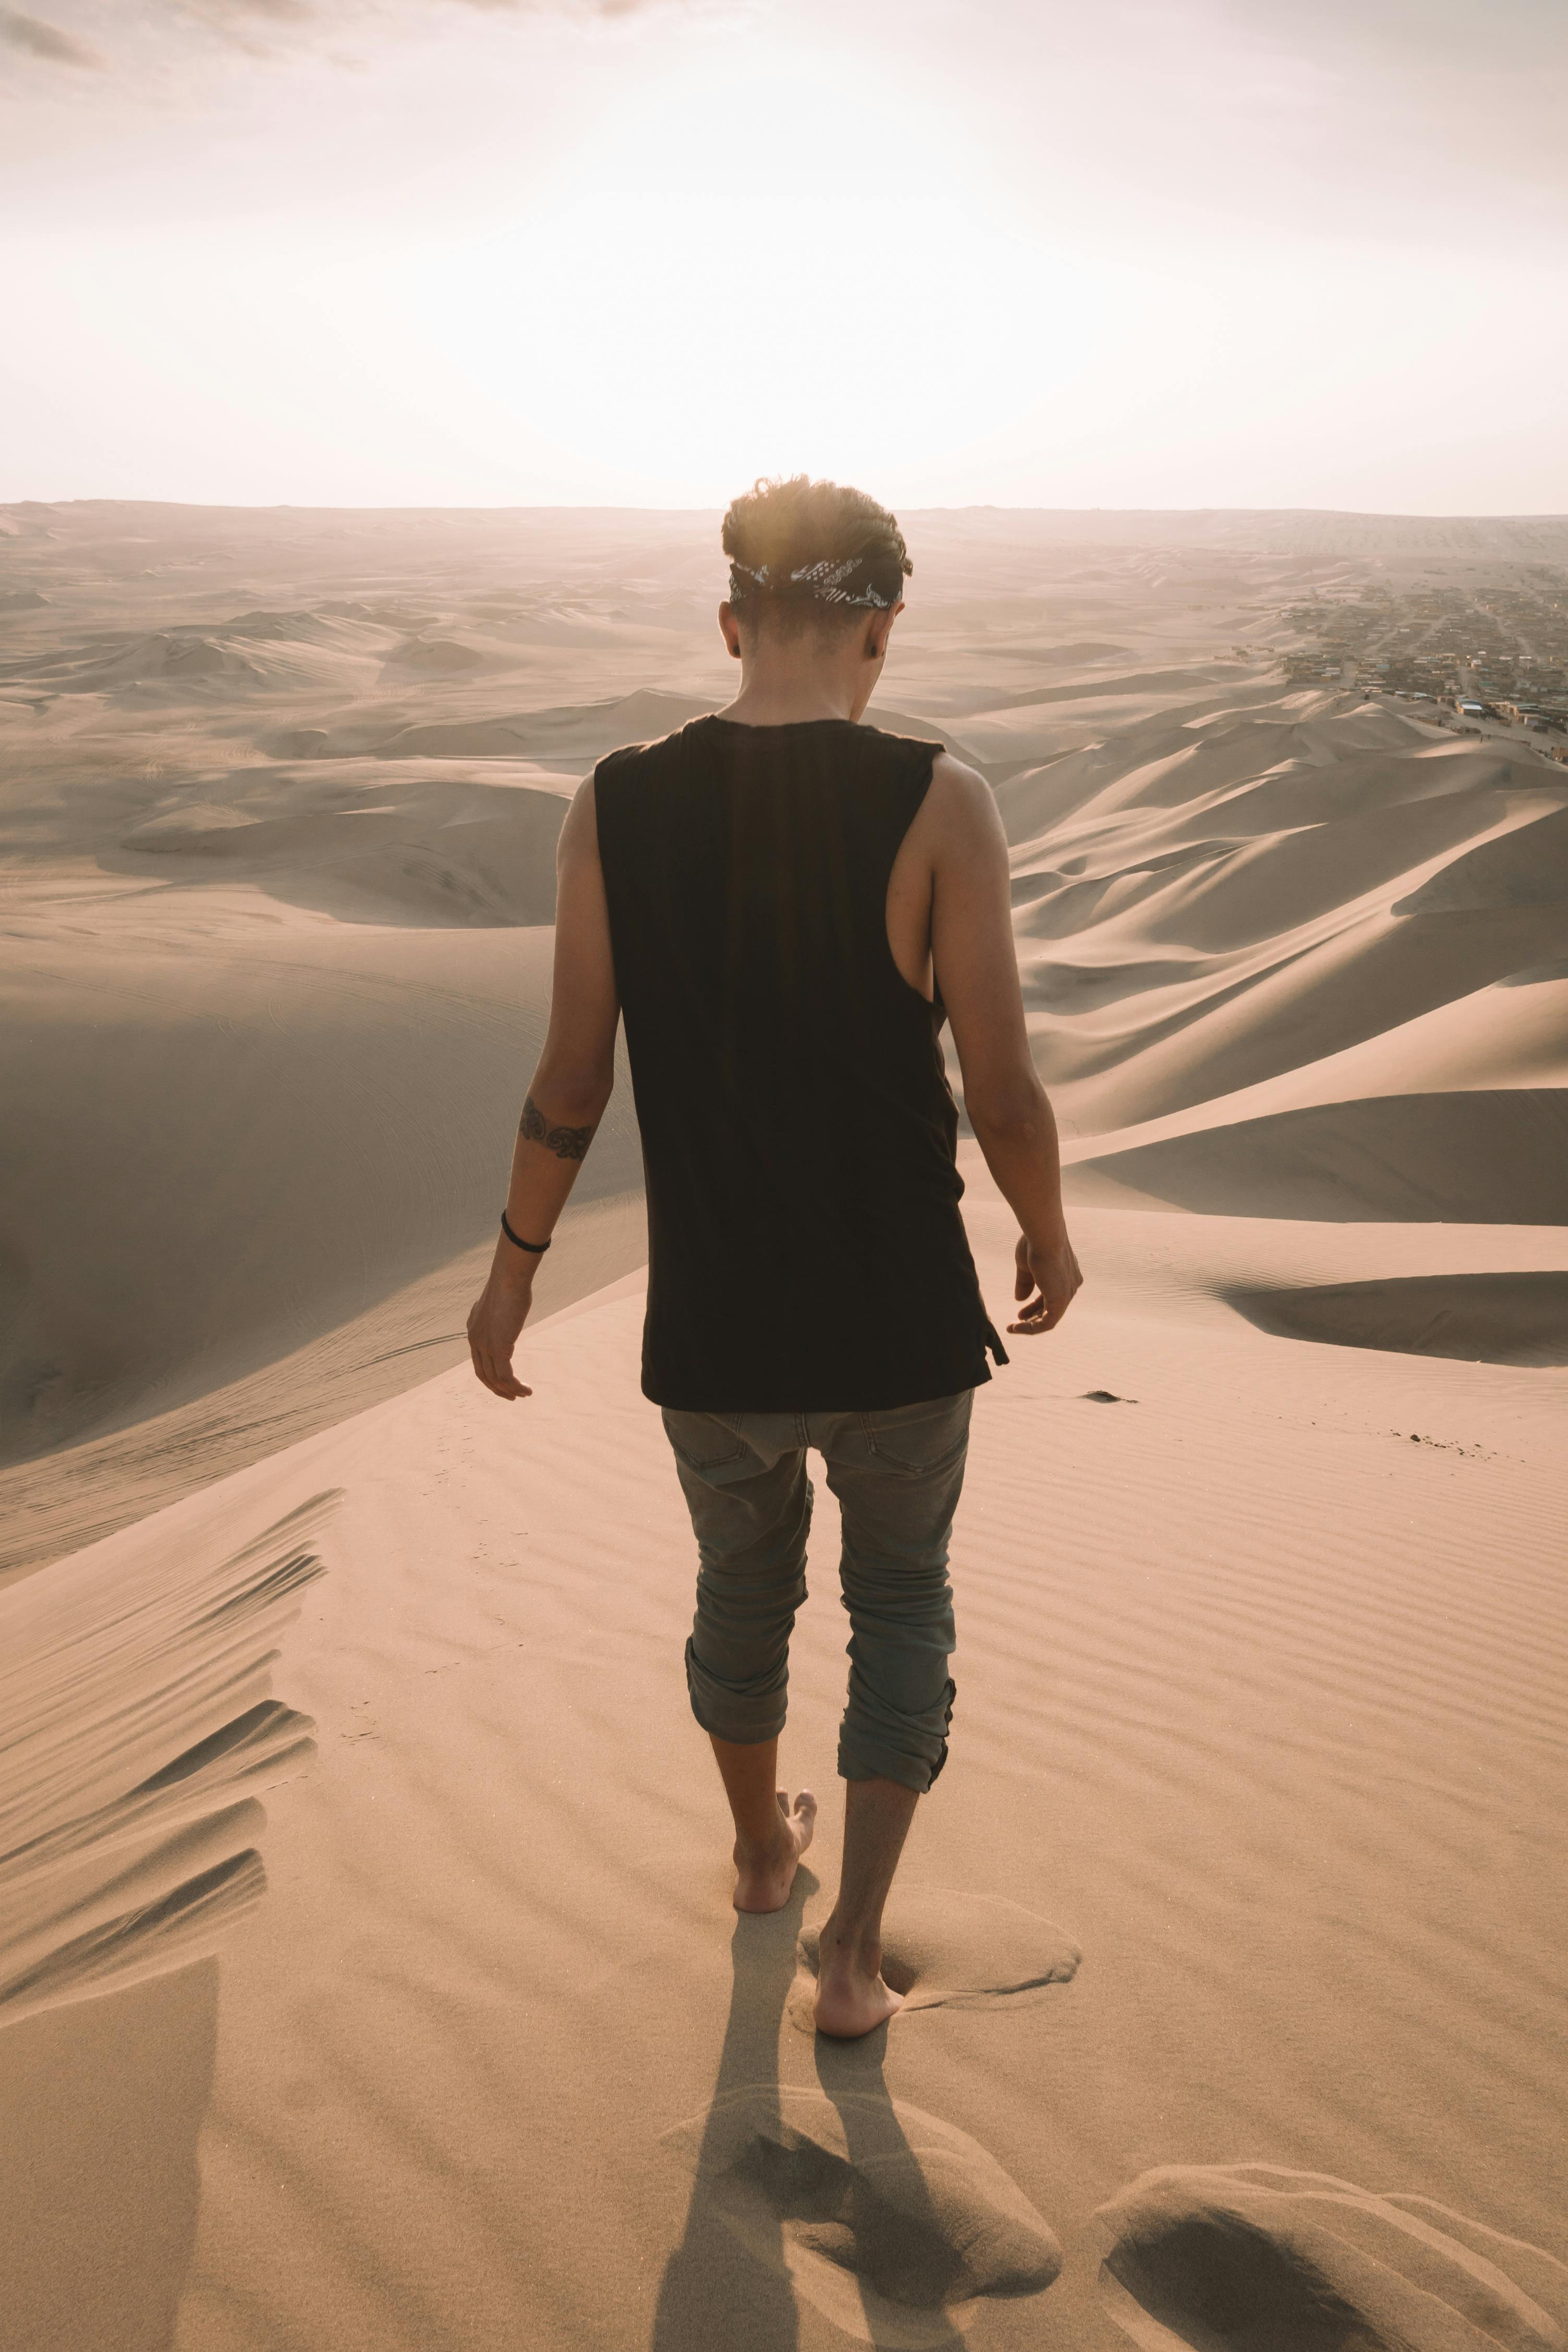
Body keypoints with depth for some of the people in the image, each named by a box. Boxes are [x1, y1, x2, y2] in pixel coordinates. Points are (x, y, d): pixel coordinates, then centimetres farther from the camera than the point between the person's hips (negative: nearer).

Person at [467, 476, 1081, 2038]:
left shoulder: (614, 810, -8)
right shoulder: (937, 805, -16)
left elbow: (570, 1088, -3)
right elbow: (1005, 1099, -13)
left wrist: (513, 1268, 13)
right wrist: (1050, 1240, 7)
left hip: (714, 1334, 2)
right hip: (901, 1328, -2)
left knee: (744, 1589, 29)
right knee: (900, 1606, 24)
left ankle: (762, 1850, 53)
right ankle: (853, 1955, 27)